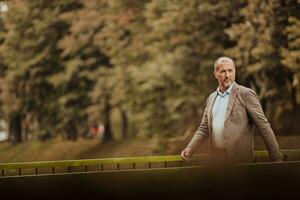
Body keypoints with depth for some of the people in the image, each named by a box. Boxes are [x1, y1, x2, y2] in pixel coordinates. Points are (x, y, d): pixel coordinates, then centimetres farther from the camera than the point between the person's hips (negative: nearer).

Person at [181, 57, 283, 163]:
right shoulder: (211, 98, 15)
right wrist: (190, 148, 0)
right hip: (216, 160, 5)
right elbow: (204, 129, 17)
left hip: (240, 160, -5)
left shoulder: (246, 94, -4)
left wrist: (276, 158, -10)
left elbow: (263, 126, -6)